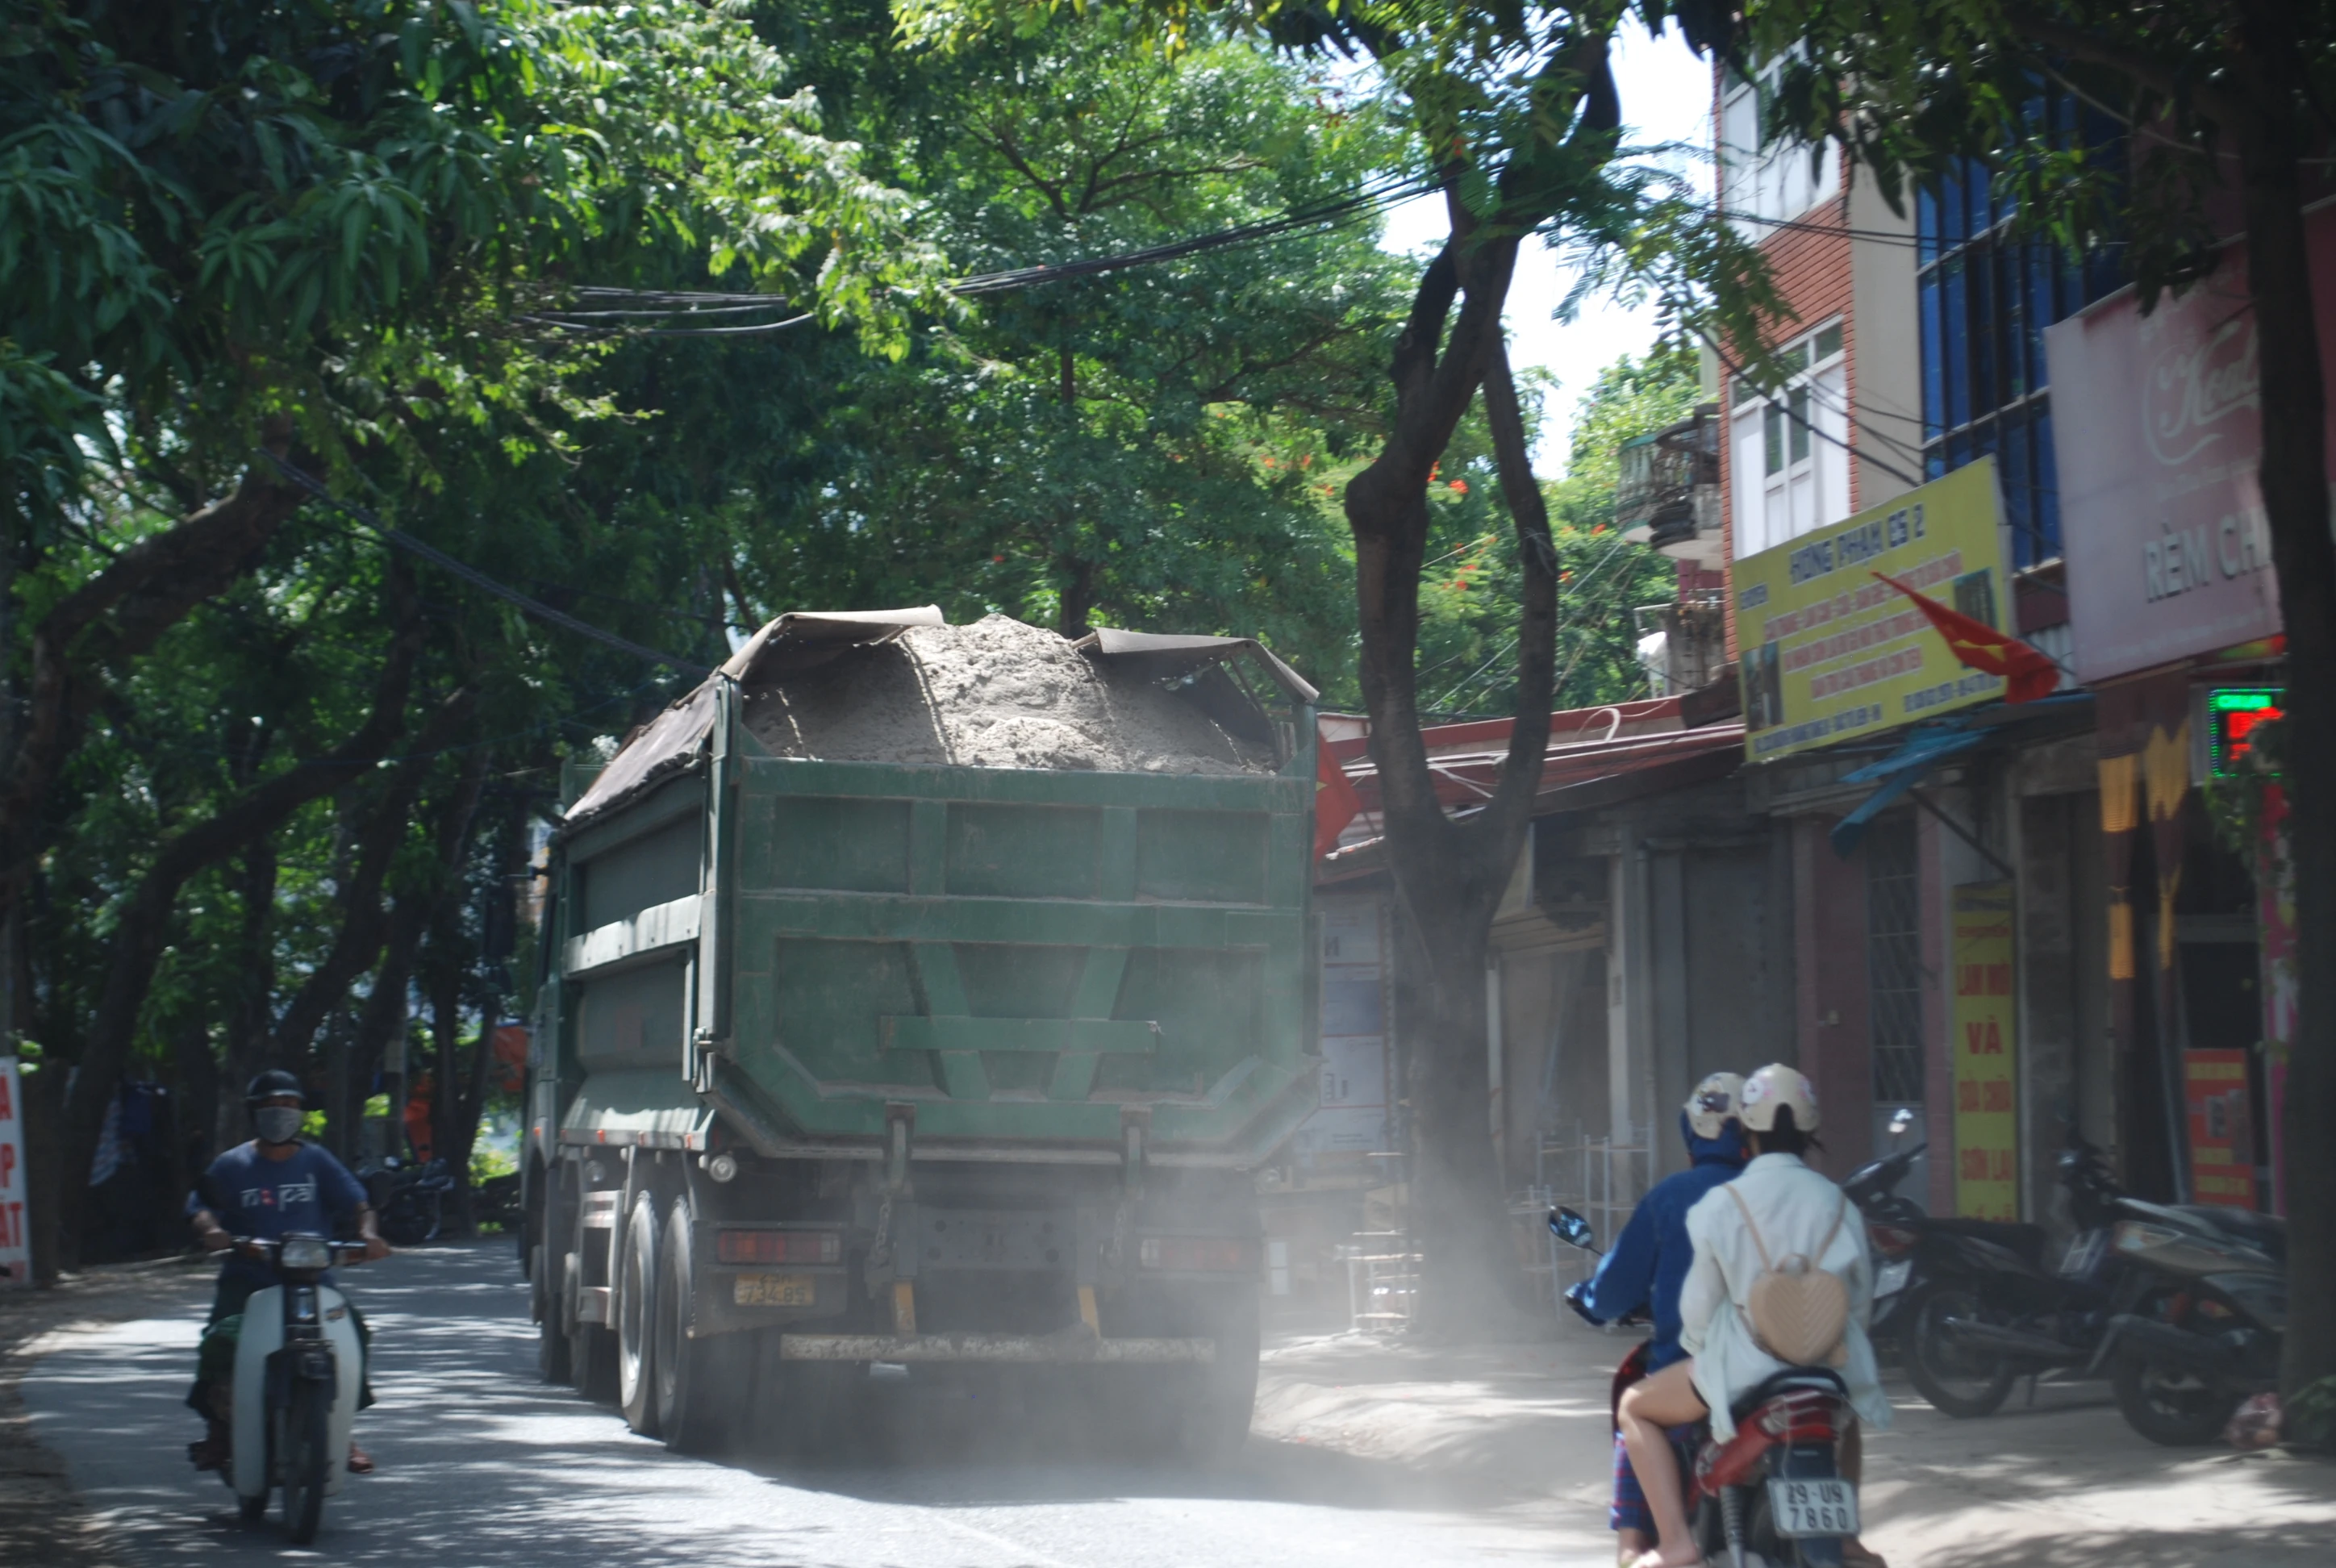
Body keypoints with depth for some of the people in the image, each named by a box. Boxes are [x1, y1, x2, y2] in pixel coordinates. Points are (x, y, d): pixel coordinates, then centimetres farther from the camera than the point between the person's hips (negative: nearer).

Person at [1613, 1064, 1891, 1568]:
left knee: (1635, 1408, 15)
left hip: (1744, 1367, -4)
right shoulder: (1834, 1201, 1)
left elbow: (1702, 1296, -3)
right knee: (1847, 1408, 40)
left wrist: (1697, 1349, 17)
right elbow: (1860, 1295, 7)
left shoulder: (1722, 1203, -9)